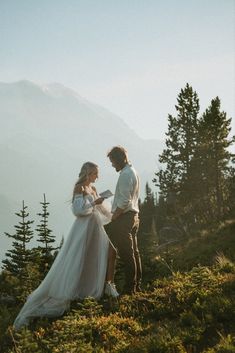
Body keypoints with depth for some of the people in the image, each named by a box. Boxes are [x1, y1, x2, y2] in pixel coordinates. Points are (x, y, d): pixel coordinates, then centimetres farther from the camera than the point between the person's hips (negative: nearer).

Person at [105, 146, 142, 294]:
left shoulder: (125, 174, -16)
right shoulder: (133, 171, 16)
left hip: (124, 217, -11)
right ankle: (137, 285, 21)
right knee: (134, 252, 14)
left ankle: (130, 287, -3)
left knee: (126, 253, -6)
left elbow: (124, 201, -22)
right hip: (134, 215, 11)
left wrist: (113, 217, -13)